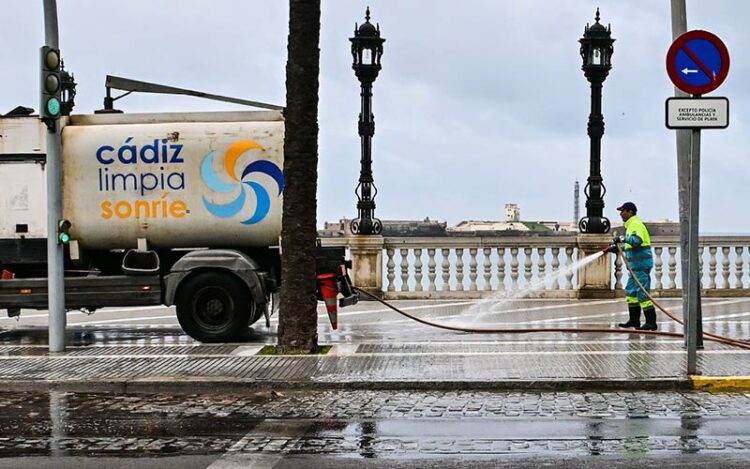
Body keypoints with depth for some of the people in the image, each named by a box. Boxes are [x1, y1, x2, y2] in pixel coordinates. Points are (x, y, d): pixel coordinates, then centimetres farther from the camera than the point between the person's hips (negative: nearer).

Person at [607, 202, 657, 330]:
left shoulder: (636, 224, -13)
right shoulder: (631, 225, 20)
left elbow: (637, 240, -31)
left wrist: (623, 238, -24)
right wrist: (616, 248, 25)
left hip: (641, 265, -11)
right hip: (636, 266, 11)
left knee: (643, 294, -9)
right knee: (631, 292, 15)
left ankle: (651, 322, -6)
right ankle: (634, 320, 21)